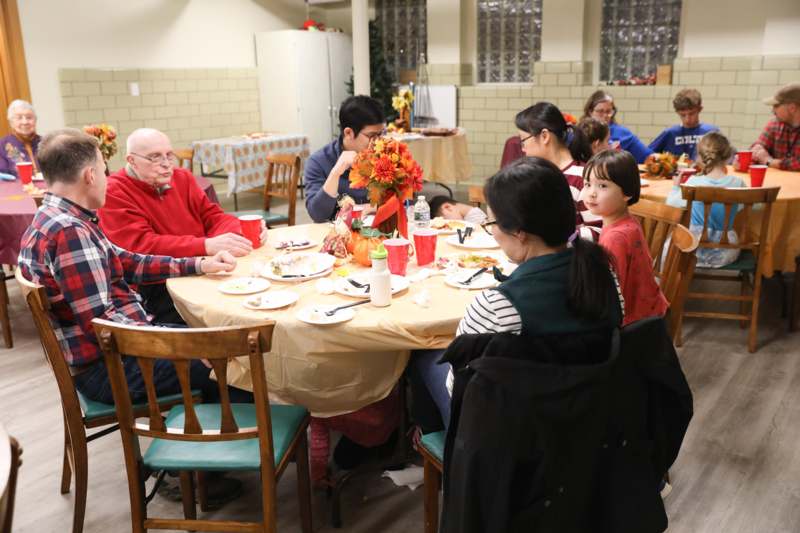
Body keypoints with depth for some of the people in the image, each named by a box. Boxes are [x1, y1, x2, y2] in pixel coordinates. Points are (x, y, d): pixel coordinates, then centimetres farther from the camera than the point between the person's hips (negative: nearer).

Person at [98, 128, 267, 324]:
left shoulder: (182, 178, 14)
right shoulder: (113, 193, -6)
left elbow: (213, 216, 12)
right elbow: (141, 246, -18)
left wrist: (243, 231, -13)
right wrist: (207, 246, -29)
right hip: (155, 289, -6)